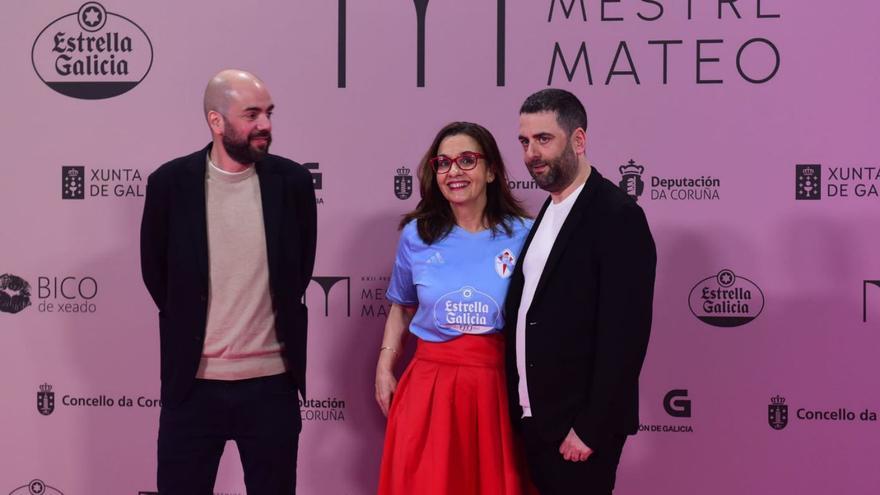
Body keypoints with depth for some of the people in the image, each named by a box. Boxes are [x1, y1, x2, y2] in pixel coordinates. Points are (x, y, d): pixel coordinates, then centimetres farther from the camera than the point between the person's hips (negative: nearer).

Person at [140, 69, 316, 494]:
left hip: (272, 381, 1)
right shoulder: (169, 183, -5)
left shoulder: (292, 181, -2)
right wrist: (190, 328, 11)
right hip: (193, 382, -1)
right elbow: (155, 273, 6)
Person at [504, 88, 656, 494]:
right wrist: (523, 409, 10)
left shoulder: (618, 216, -15)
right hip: (535, 419, 8)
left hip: (579, 426, -8)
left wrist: (591, 429, -20)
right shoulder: (548, 214, 12)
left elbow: (624, 335, -20)